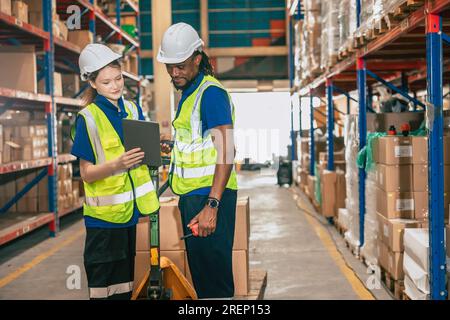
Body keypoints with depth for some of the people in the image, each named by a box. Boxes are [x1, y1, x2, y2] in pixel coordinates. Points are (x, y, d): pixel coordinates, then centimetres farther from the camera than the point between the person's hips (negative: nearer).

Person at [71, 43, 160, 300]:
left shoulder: (133, 110, 6)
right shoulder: (88, 118, -9)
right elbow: (86, 173, -11)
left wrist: (148, 152, -4)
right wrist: (116, 165, -28)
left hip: (130, 209, 5)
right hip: (104, 213, -5)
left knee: (125, 280, 15)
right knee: (102, 282, 0)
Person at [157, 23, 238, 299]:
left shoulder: (211, 92, -14)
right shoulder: (189, 92, 17)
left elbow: (226, 152, -22)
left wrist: (211, 206, -27)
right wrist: (172, 148, 13)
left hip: (209, 196, -10)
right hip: (193, 195, 10)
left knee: (214, 278, -5)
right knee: (199, 271, 16)